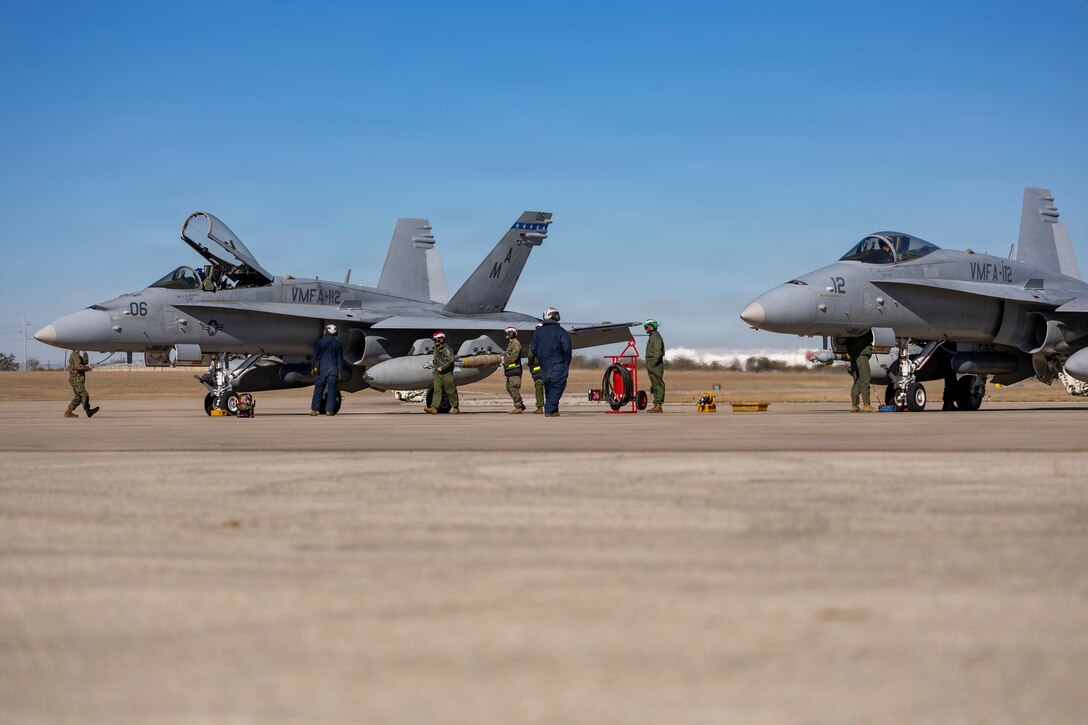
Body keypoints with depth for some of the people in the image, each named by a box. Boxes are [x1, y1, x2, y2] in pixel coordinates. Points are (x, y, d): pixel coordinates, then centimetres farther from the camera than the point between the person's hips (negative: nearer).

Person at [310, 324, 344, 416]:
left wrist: (313, 368, 8)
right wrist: (339, 372, 8)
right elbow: (340, 360, 4)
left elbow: (315, 356, 1)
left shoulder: (319, 342, 1)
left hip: (321, 370, 0)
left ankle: (314, 410, 2)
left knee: (318, 389, 5)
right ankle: (329, 410, -1)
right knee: (331, 390, 3)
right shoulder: (338, 344, 3)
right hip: (333, 370, 0)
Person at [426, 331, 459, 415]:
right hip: (437, 373, 7)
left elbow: (451, 360, -22)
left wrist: (442, 367, -21)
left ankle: (454, 408, 12)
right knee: (437, 390, -4)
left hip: (446, 373, -7)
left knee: (451, 391, 1)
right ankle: (434, 408, -13)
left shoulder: (447, 350, -11)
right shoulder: (436, 350, 15)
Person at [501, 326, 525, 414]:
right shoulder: (510, 344, 20)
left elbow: (514, 357, -20)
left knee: (514, 388, -10)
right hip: (510, 371, 10)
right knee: (509, 388, 12)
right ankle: (520, 405, 17)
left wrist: (505, 361, -10)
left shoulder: (516, 344, -11)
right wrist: (504, 368, 20)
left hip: (515, 370, -10)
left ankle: (518, 407, -7)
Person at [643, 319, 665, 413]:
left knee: (658, 385, -10)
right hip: (652, 367, 11)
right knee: (654, 385, 11)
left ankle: (658, 406, -12)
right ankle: (656, 405, 13)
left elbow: (658, 352, -21)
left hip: (656, 366, -11)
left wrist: (652, 364, -22)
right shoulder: (652, 337, 20)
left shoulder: (656, 337, -13)